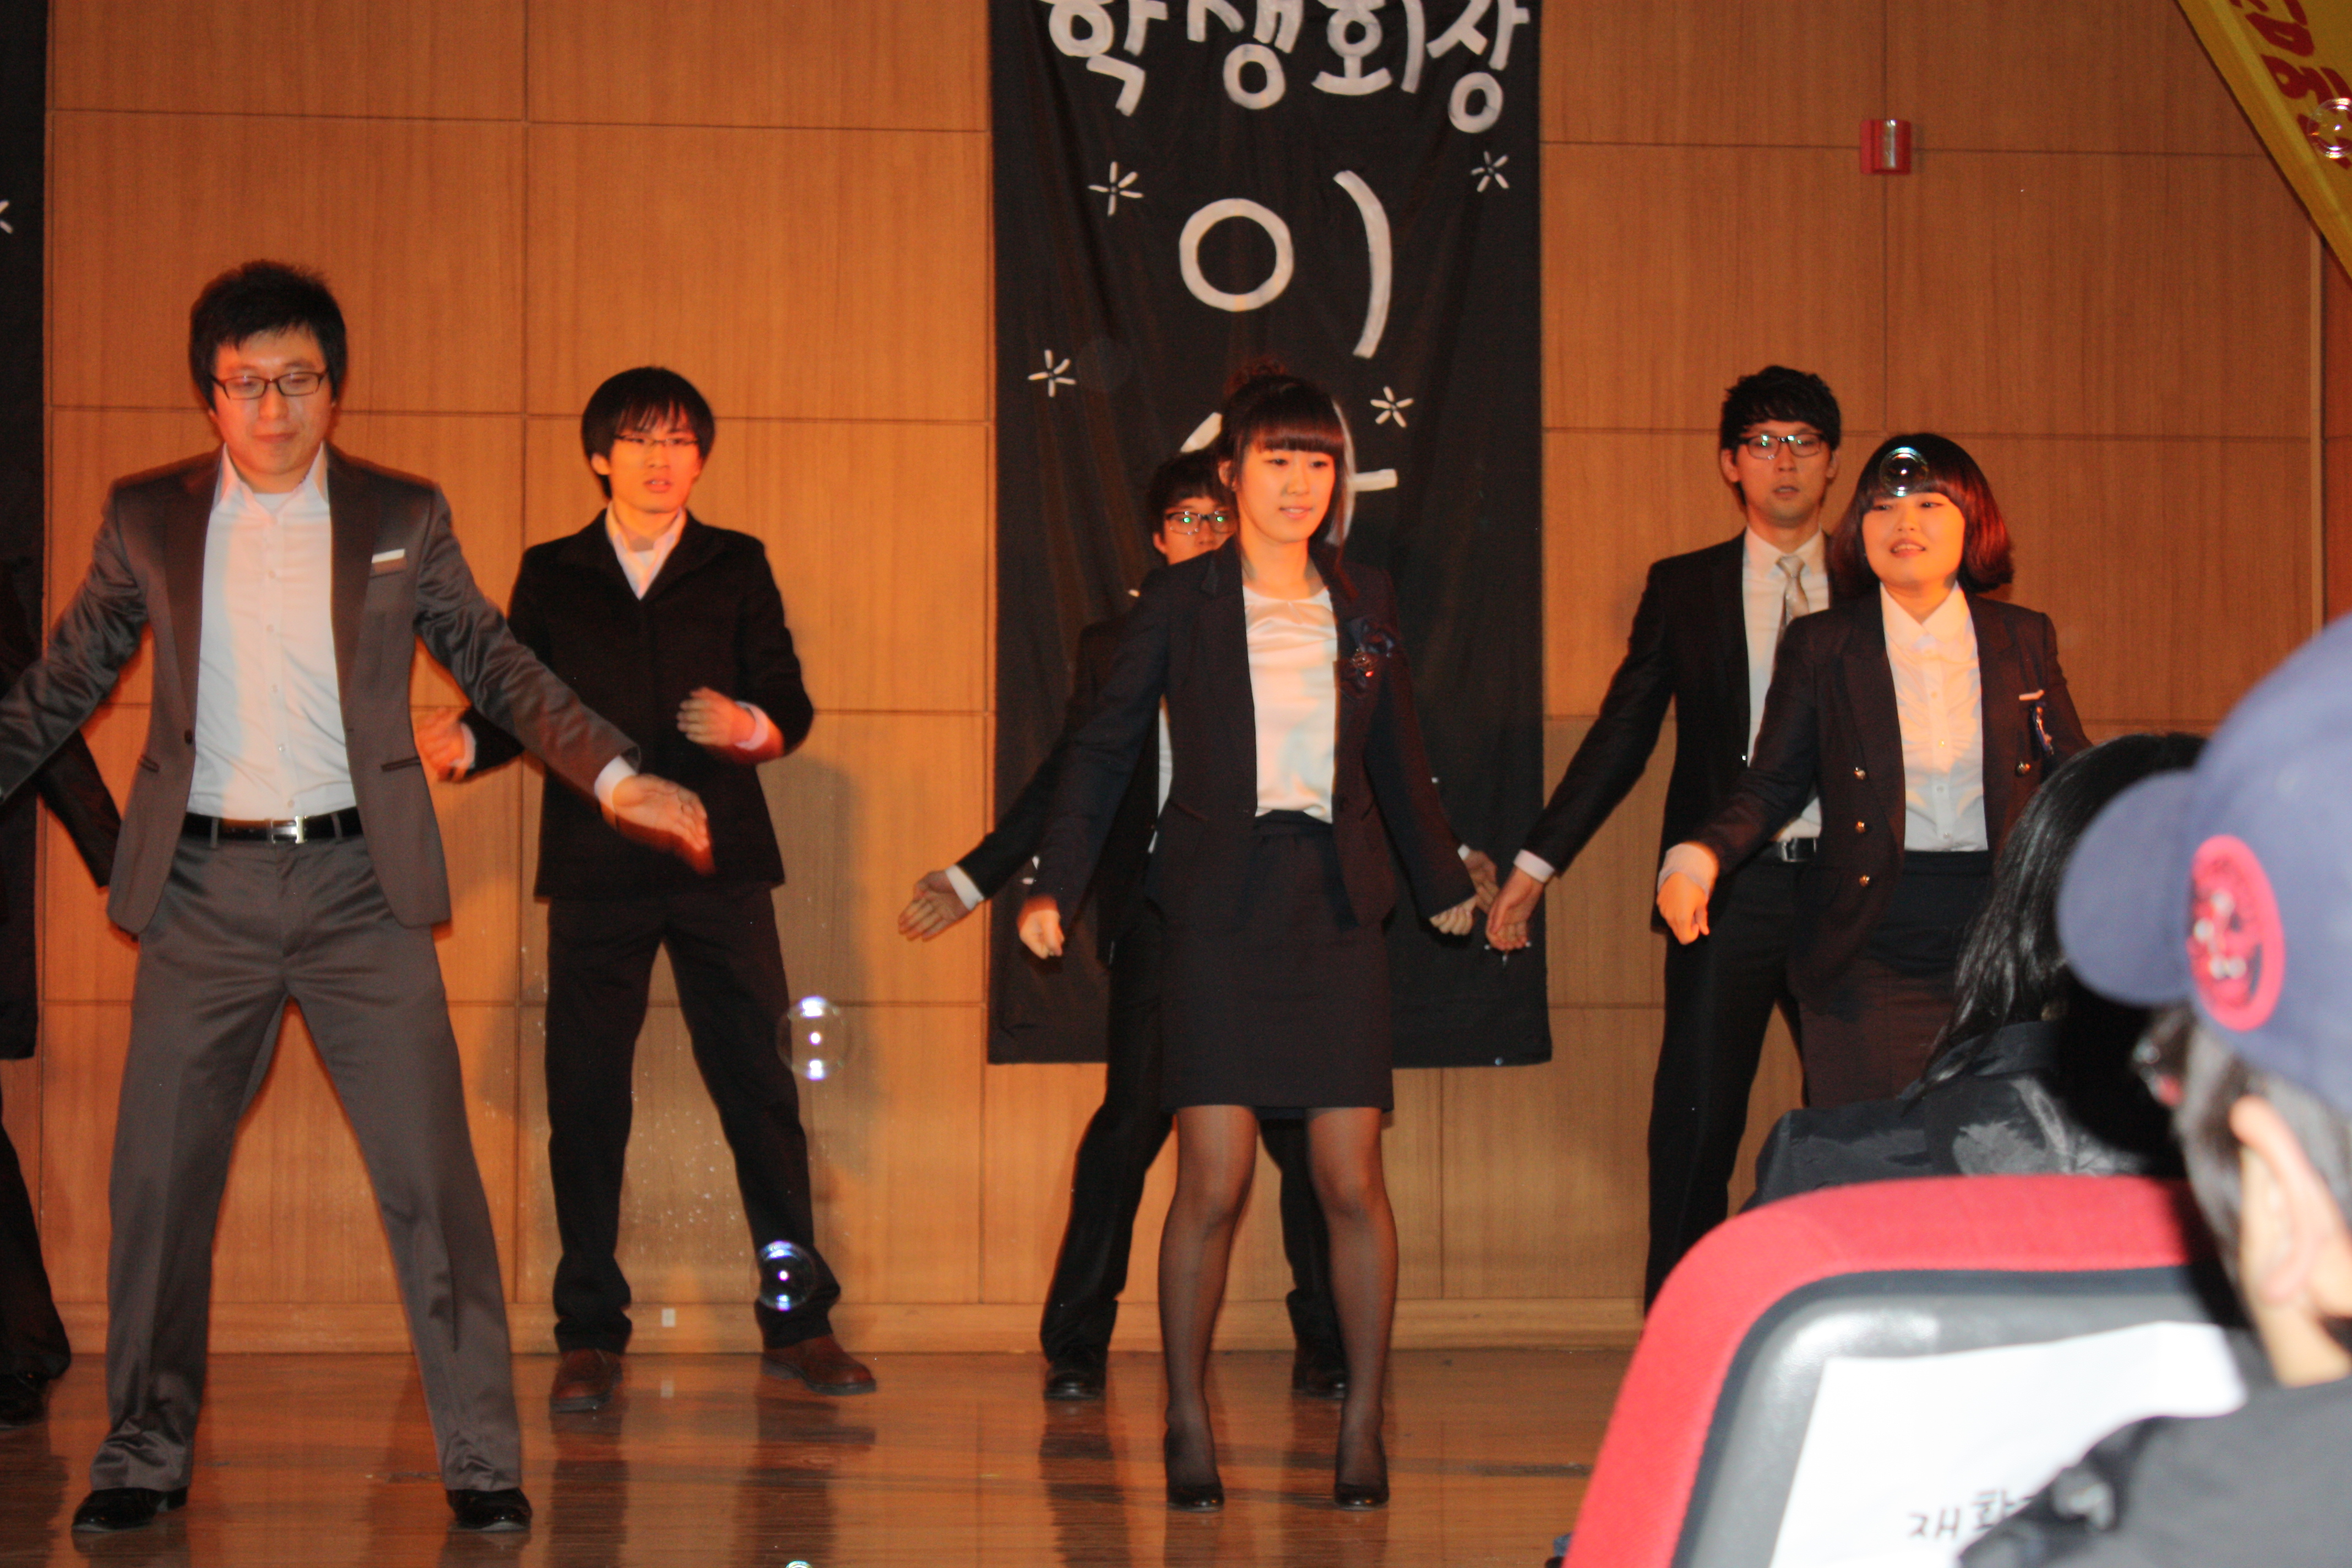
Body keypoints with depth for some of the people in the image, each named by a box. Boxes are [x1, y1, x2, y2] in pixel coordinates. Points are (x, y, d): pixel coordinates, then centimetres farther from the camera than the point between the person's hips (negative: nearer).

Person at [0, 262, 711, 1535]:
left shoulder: (403, 519, 5)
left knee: (430, 1176, -4)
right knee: (157, 1179, 4)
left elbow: (498, 667, 9)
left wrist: (620, 776, 0)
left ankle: (481, 1461, 4)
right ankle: (144, 1456, 20)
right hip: (205, 890, 1)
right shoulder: (146, 520, 6)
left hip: (357, 883, -1)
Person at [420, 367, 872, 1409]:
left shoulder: (736, 568, 10)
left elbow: (791, 706, 4)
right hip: (595, 865, 1)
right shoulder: (551, 575, 13)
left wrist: (747, 726, -17)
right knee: (585, 1098, -1)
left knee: (758, 1087, -2)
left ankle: (800, 1324, 7)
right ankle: (590, 1338, 7)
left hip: (719, 862, 0)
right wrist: (458, 742, -12)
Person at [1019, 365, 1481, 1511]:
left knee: (1351, 1179, -1)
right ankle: (1187, 1425, 8)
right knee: (1213, 1181, -5)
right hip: (1220, 909, -2)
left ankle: (1362, 1422, 11)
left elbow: (1397, 758, 22)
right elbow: (1105, 745, 7)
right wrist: (1054, 884, 2)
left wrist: (1443, 883, 28)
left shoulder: (1365, 603, 12)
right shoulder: (1180, 600, 4)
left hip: (1338, 908, 2)